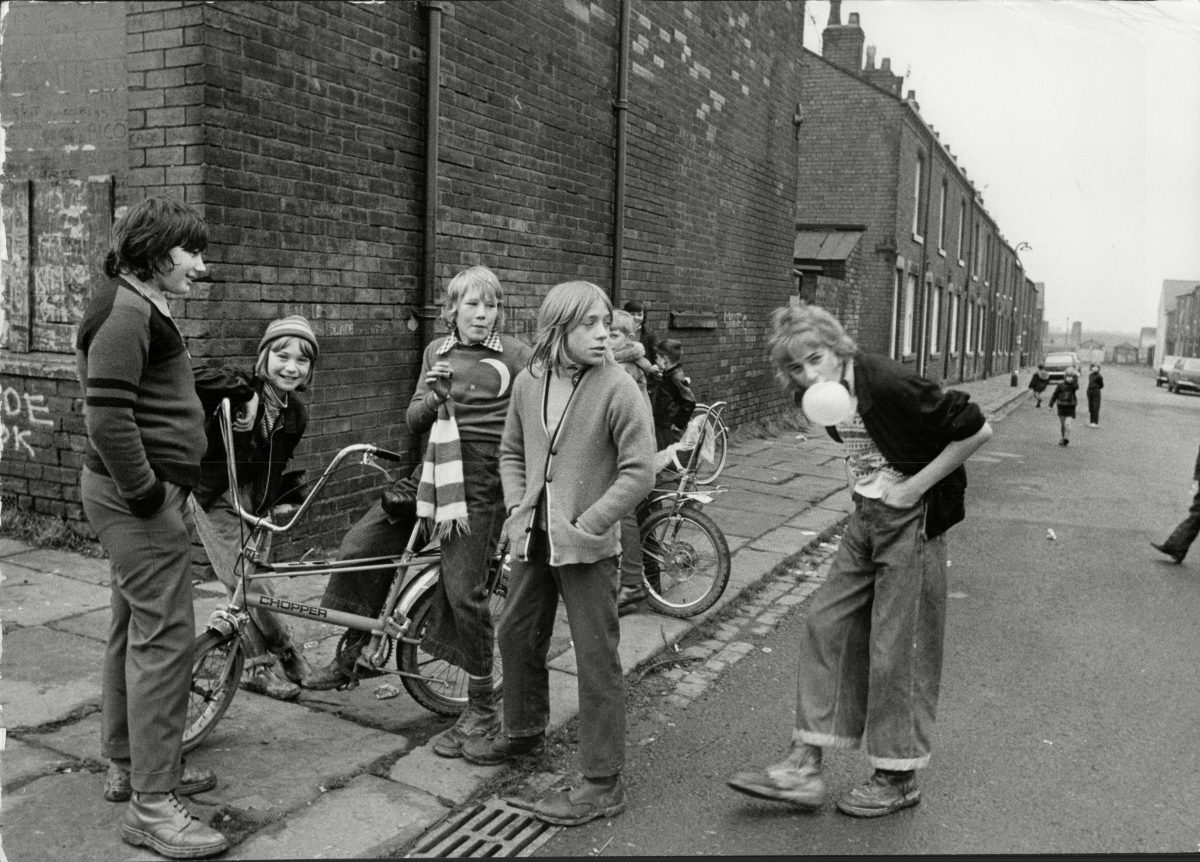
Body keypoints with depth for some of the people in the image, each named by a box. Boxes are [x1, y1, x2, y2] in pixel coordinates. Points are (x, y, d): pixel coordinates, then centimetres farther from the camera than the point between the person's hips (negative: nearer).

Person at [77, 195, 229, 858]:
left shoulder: (139, 310, 18)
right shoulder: (126, 313, -15)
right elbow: (107, 416, -25)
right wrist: (145, 491, -18)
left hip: (142, 491, 11)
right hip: (137, 494, -11)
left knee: (134, 629, 17)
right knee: (165, 636, -9)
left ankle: (127, 764, 31)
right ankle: (151, 804, -2)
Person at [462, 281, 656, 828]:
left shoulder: (618, 388, -13)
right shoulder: (528, 382, 2)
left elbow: (638, 472, -15)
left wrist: (585, 527, -16)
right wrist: (517, 508, 2)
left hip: (588, 546, -6)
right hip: (534, 538, 6)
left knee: (596, 660, 0)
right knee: (516, 635, 21)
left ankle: (602, 784, 12)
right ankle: (523, 731, 46)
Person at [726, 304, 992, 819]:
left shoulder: (889, 384, -23)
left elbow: (977, 430, -20)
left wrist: (915, 486, -19)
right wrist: (864, 486, 5)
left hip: (912, 520, -8)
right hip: (866, 518, 8)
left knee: (897, 649, 1)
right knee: (826, 625, 5)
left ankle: (899, 779, 20)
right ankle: (804, 767, 12)